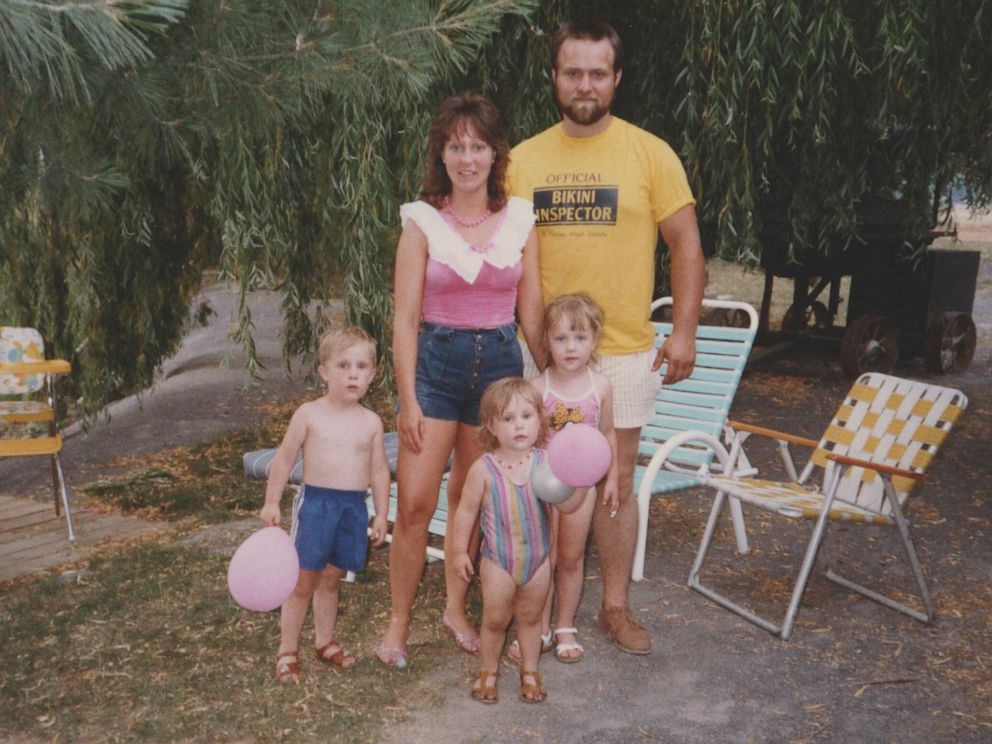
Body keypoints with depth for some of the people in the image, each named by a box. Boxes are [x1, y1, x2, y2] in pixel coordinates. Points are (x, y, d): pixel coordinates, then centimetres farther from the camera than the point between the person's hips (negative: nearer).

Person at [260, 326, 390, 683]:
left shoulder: (371, 422, 2)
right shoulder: (309, 415, -6)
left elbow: (379, 469, 8)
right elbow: (284, 459, 0)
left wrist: (381, 513, 7)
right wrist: (272, 502, 0)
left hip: (355, 507, 3)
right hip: (316, 502, -3)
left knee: (331, 579, 17)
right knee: (303, 582, 4)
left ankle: (324, 642, 34)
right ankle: (287, 650, 19)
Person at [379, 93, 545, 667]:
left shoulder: (520, 218, 3)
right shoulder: (422, 220, -4)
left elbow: (532, 313, 7)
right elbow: (405, 318, -6)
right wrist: (408, 399, -10)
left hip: (501, 361, 2)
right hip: (436, 360, -2)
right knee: (415, 505, -5)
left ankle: (457, 610, 29)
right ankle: (399, 625, 13)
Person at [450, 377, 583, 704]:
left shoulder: (546, 462, -12)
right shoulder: (484, 469, -14)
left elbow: (567, 505, -16)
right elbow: (466, 511, -5)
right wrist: (459, 551, -2)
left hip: (538, 559, 2)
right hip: (498, 560, -1)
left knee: (530, 617, 19)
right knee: (495, 618, 11)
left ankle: (530, 671, 38)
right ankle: (488, 671, 34)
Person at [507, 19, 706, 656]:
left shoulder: (650, 154, -3)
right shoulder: (523, 159, 4)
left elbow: (686, 246, -1)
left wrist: (685, 332, -7)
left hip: (624, 352, -2)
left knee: (615, 482, 9)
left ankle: (616, 606, 25)